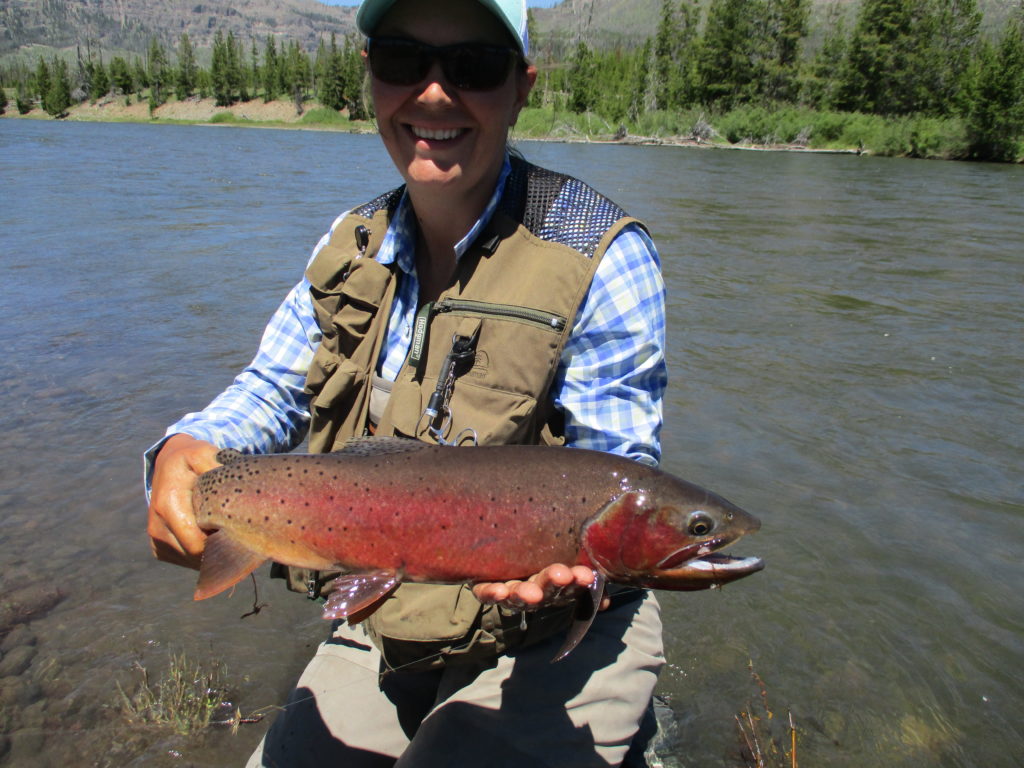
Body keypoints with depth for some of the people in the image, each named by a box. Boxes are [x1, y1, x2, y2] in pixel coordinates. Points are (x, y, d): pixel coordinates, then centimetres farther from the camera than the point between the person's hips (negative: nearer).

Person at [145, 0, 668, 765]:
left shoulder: (603, 254, -17)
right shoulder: (354, 242, 2)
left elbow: (614, 469, -17)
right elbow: (276, 385, 6)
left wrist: (564, 547, -39)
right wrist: (184, 450, -15)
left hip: (562, 636, -4)